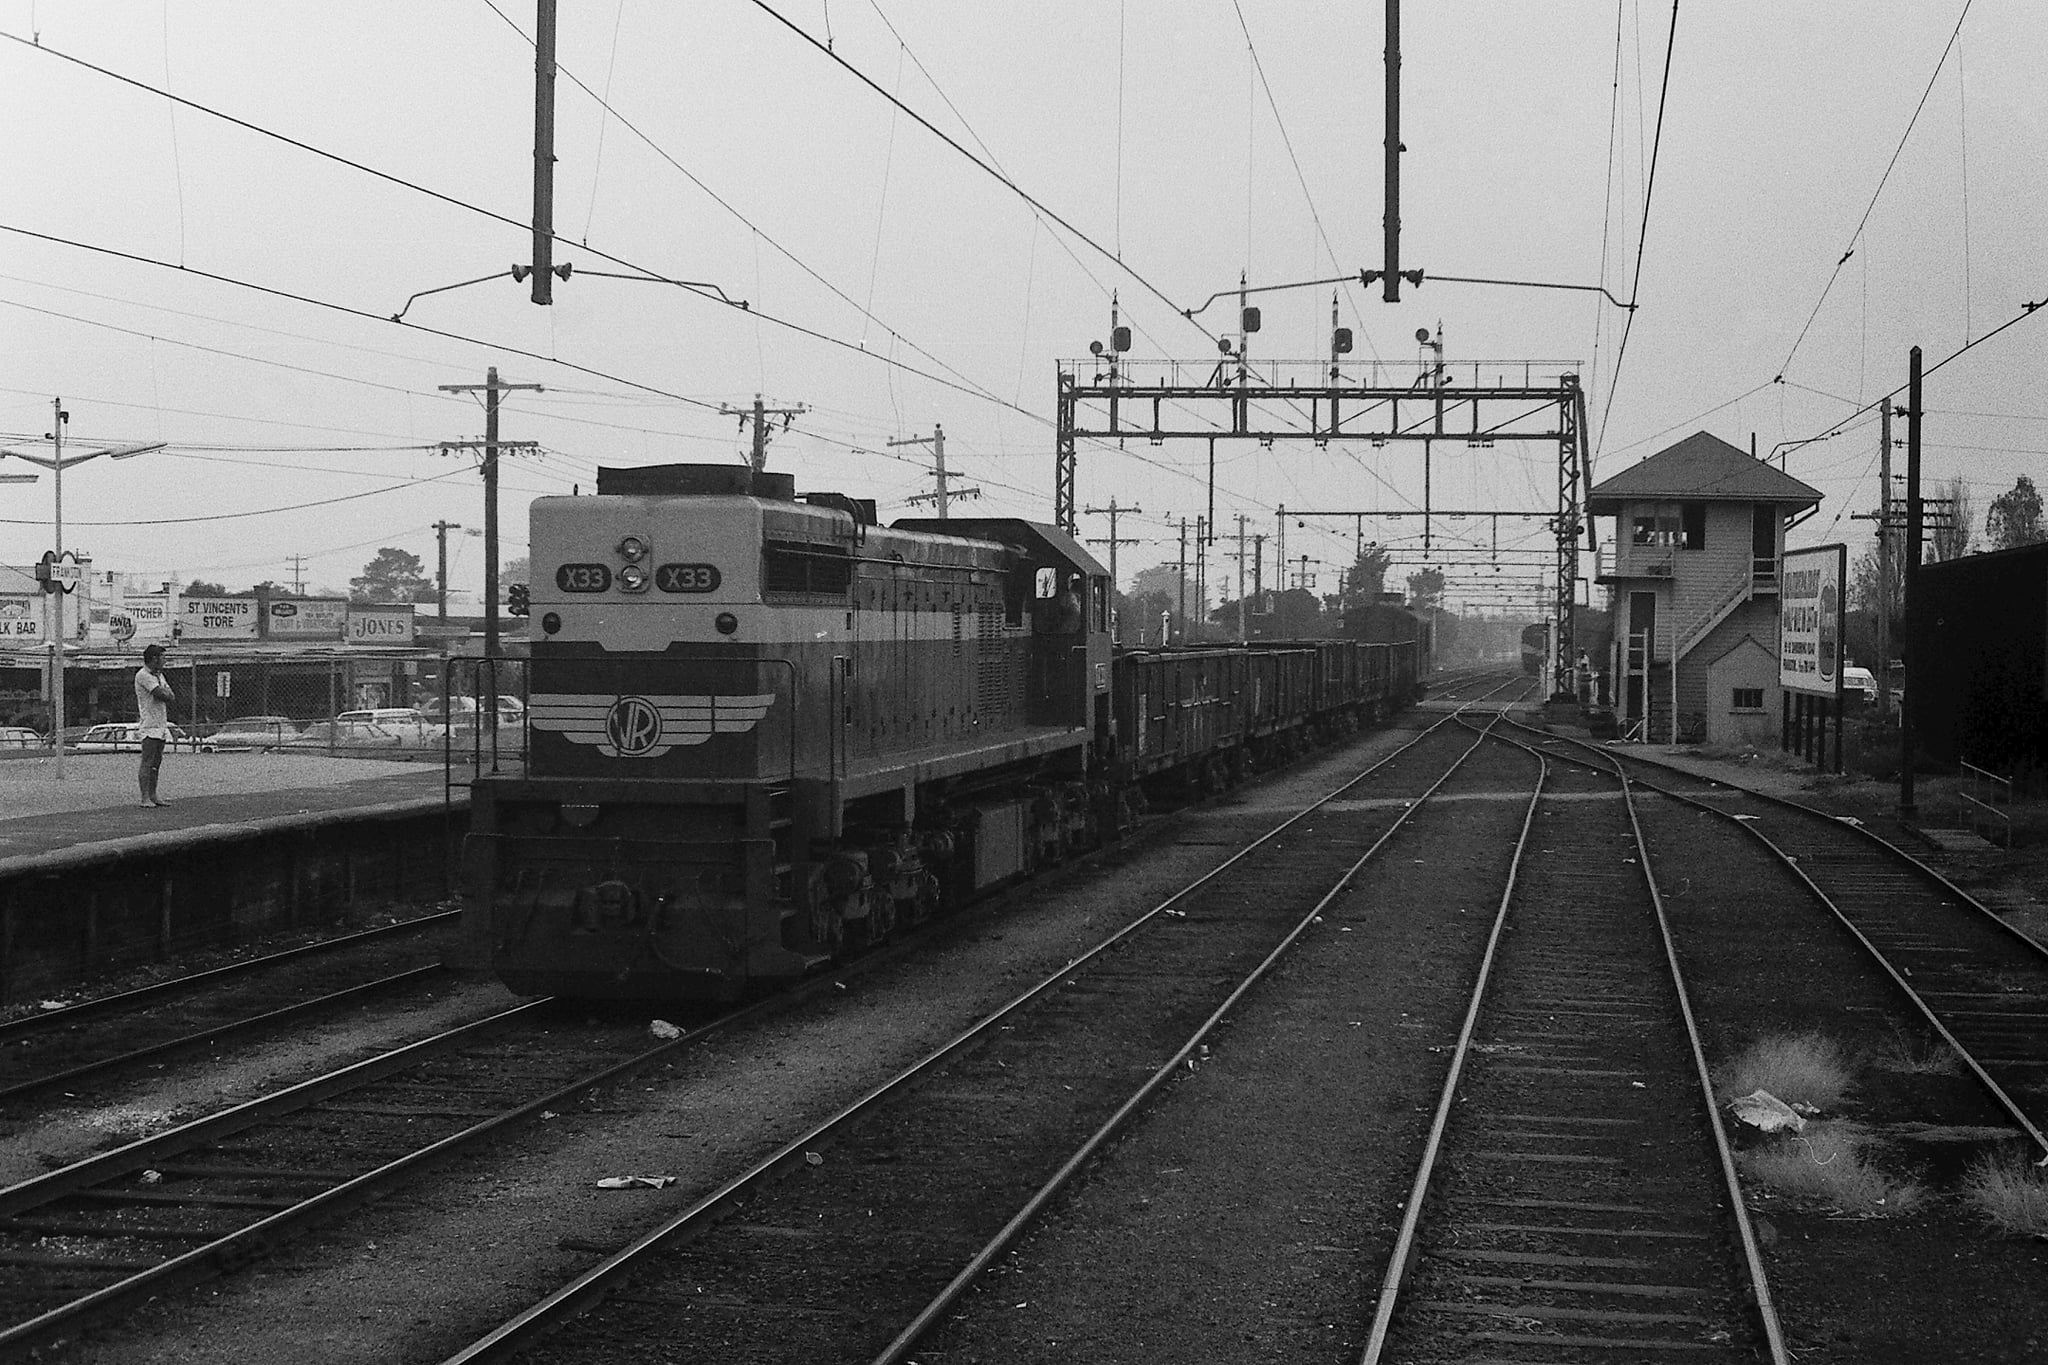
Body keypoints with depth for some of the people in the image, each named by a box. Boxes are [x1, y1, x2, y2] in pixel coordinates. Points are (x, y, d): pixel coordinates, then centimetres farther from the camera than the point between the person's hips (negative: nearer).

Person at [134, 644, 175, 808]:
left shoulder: (159, 675, 19)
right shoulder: (143, 675, -11)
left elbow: (170, 696, 11)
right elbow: (163, 695, -17)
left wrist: (163, 692, -6)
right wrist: (165, 692, 3)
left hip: (161, 726, 9)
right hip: (150, 727, -9)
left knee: (156, 763, 9)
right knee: (147, 763, -10)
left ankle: (153, 796, 12)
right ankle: (145, 798, -12)